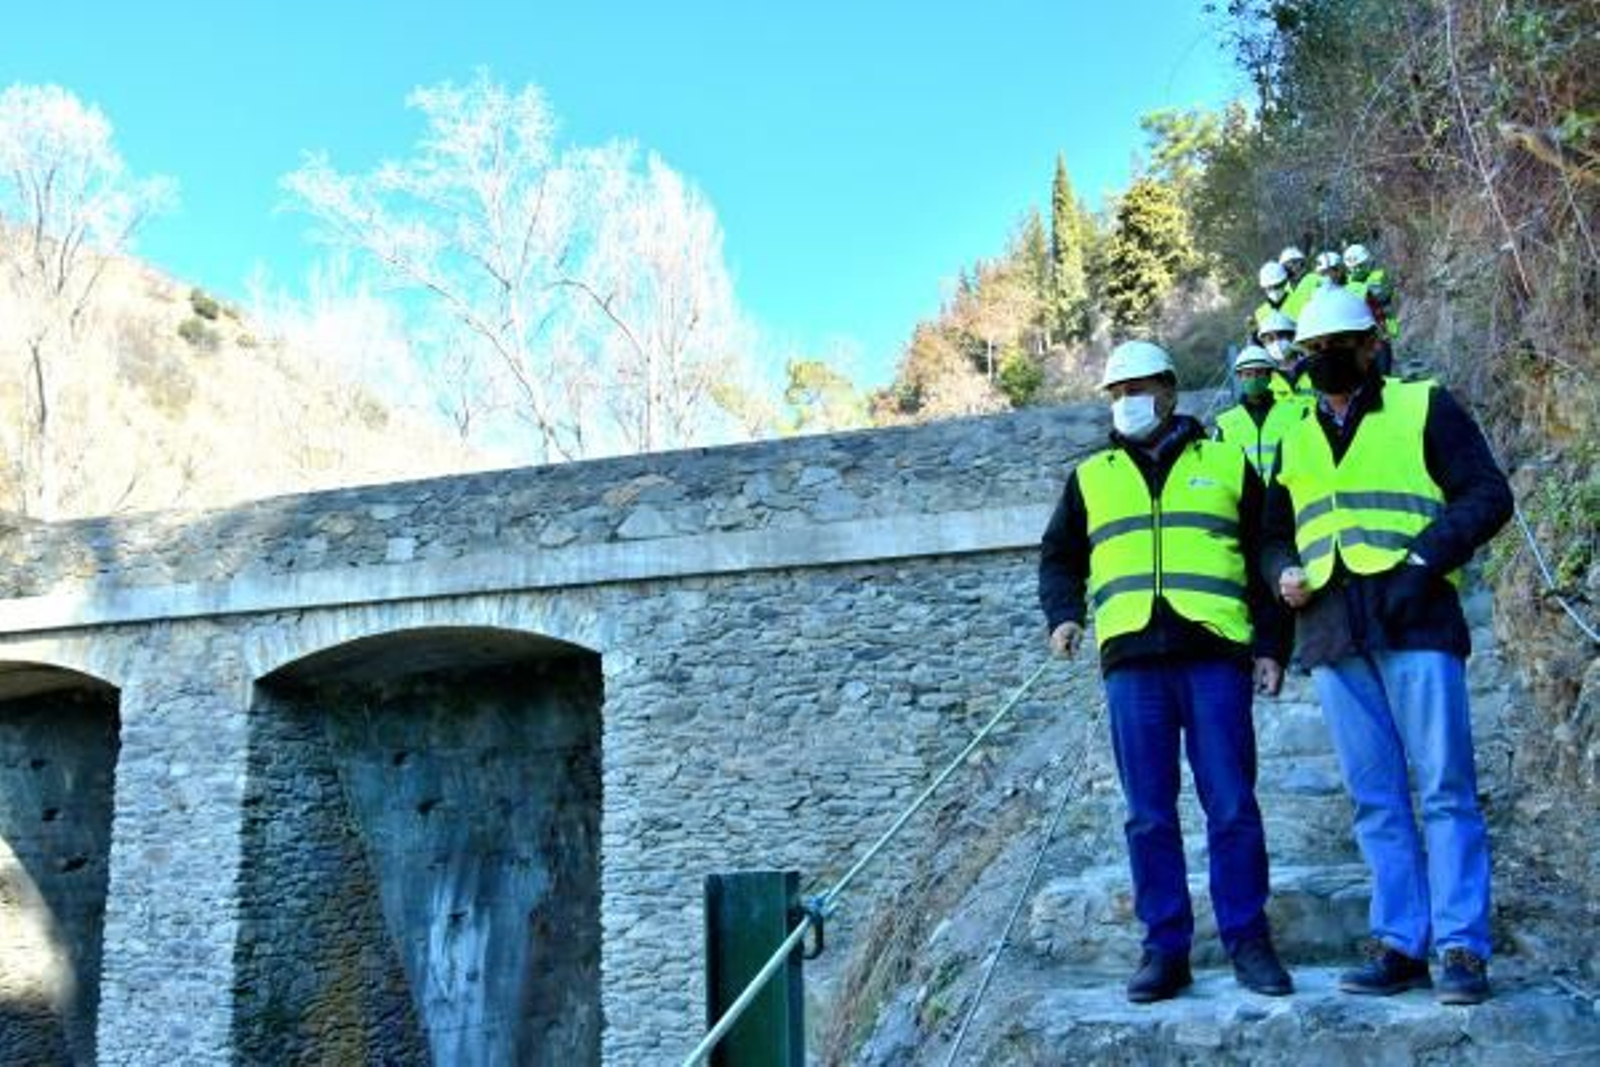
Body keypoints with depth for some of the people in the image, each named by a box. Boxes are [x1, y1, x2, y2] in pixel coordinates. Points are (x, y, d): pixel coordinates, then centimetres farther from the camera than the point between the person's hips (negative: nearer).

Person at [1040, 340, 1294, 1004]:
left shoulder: (1227, 465, 14)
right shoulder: (1090, 476, 19)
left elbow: (1266, 559, 14)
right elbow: (1060, 557, 25)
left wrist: (1271, 644, 5)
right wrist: (1063, 613, 6)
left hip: (1214, 654, -1)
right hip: (1131, 659, 2)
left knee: (1231, 805, -1)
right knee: (1148, 813, 2)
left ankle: (1247, 939, 10)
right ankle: (1165, 947, 10)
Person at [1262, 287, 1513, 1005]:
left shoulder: (1422, 407, 7)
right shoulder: (1291, 439, 19)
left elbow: (1488, 495, 0)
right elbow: (1275, 534, 26)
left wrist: (1425, 557, -14)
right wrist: (1283, 573, 4)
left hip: (1413, 619, -4)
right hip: (1332, 632, 4)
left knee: (1445, 789, -4)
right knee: (1375, 798, 5)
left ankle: (1463, 948, 1)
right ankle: (1401, 945, 9)